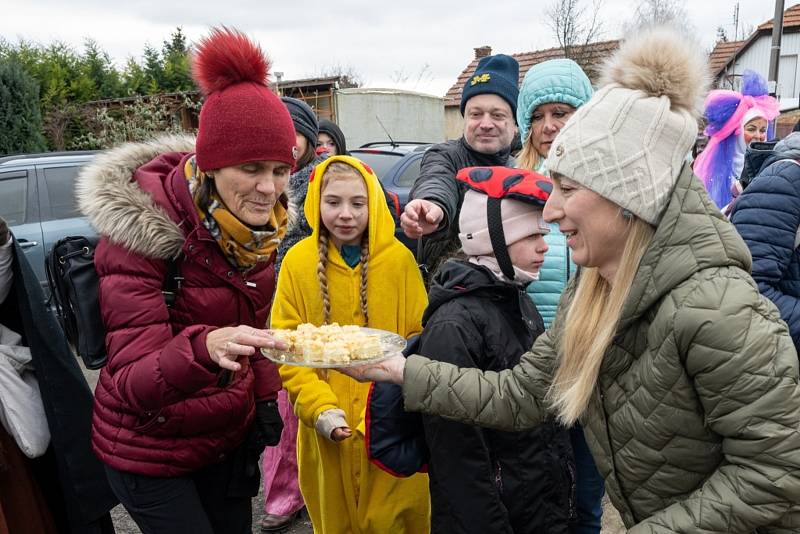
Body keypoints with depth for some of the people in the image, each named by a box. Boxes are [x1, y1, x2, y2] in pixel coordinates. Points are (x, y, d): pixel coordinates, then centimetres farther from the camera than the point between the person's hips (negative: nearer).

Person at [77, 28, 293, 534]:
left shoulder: (257, 221, -8)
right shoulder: (139, 231, -25)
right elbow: (132, 384, -28)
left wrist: (265, 402, 3)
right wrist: (204, 348, -47)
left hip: (229, 434, 6)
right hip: (149, 450, -5)